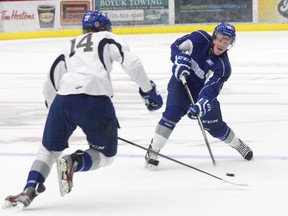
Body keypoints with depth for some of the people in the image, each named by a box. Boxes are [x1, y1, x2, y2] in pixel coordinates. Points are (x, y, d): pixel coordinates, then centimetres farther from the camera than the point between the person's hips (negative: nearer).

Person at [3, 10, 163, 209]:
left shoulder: (69, 47, 32)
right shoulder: (108, 39, 20)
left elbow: (50, 86, 32)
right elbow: (132, 63, 3)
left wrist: (54, 107, 47)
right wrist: (148, 91, 11)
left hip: (63, 99, 4)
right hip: (95, 101, -4)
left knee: (50, 149, 21)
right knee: (106, 153, 14)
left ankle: (29, 191, 1)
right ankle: (74, 162, -15)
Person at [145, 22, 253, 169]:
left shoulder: (223, 67, -26)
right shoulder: (200, 39, -21)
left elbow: (210, 89, -37)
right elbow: (177, 46, -8)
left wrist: (201, 105, -53)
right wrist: (180, 60, -27)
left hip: (201, 90, 0)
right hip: (181, 81, 0)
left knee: (215, 126, 7)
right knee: (172, 113, -23)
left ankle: (238, 144, 37)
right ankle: (152, 150, -19)